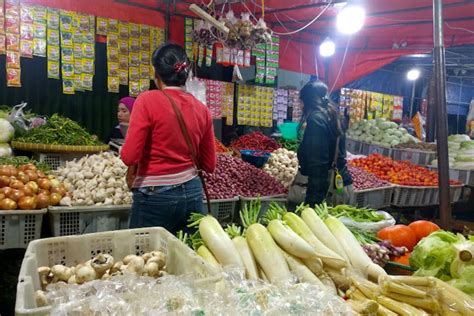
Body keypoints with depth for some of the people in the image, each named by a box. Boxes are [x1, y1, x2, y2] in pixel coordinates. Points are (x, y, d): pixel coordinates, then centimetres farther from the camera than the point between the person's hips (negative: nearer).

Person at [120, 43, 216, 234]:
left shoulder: (148, 100, -10)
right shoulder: (201, 109, 3)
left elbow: (130, 157, -14)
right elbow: (209, 165, 8)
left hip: (156, 197, -4)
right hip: (192, 193, 5)